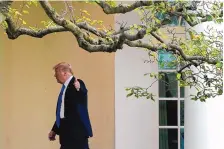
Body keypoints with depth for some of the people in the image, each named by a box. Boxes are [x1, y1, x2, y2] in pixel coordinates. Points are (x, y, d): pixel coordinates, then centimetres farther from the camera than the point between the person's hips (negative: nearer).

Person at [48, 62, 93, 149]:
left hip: (77, 130, -9)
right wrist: (54, 130, 21)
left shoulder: (77, 84, -9)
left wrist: (78, 89, -54)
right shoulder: (65, 87, 17)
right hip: (66, 131, 9)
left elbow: (83, 94, -32)